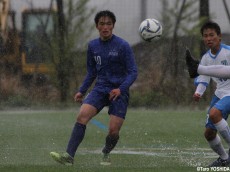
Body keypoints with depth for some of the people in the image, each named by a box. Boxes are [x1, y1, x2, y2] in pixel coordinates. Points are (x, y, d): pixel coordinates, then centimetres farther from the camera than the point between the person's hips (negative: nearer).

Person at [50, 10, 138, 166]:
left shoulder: (123, 46, -7)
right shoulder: (93, 46, 8)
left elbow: (133, 72, -8)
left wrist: (121, 89, -21)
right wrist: (82, 91, 11)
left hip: (118, 92, -3)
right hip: (100, 89, 4)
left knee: (113, 130, -11)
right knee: (82, 115, -21)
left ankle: (106, 154, 23)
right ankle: (69, 156, -26)